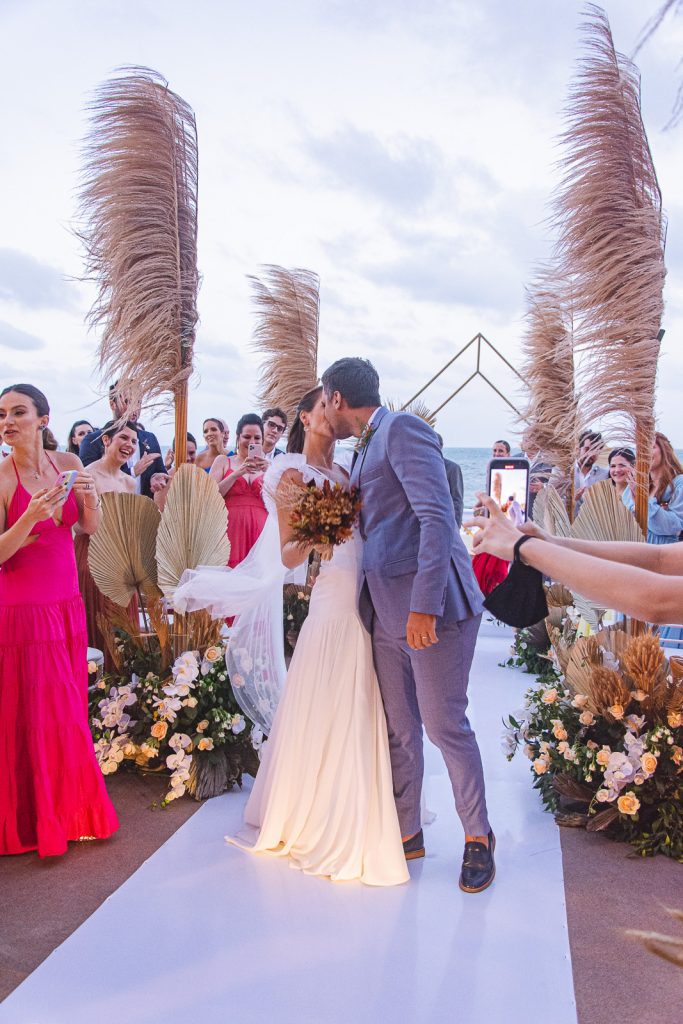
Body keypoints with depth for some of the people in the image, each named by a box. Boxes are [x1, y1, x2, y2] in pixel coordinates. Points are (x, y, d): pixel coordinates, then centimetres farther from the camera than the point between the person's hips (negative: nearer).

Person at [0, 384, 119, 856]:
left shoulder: (67, 463, 1)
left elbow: (91, 527, 6)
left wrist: (90, 498, -13)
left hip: (67, 603, 5)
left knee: (69, 707, 12)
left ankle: (72, 808, 29)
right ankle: (39, 820, 21)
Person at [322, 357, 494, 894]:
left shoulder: (402, 429, -9)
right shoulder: (365, 450, 19)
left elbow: (437, 517, -19)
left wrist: (424, 604, -24)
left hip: (430, 605, -8)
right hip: (386, 610, 8)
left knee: (445, 724, 1)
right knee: (399, 728, 13)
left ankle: (478, 836, 20)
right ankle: (407, 832, 28)